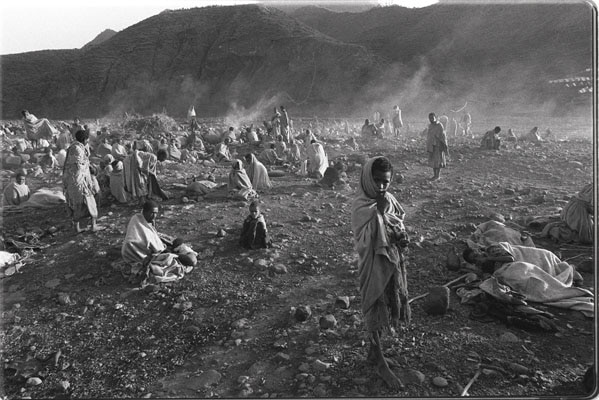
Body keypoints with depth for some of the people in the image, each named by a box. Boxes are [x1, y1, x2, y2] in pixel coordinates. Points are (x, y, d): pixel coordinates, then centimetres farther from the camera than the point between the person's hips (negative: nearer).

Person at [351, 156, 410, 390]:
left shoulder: (390, 200, -1)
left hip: (393, 261, 7)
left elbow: (399, 224, 12)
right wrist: (379, 212, -31)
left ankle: (374, 348, 42)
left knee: (388, 303, 19)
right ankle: (380, 361, 20)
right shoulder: (360, 206, -20)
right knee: (375, 308, 5)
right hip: (374, 265, -7)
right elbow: (364, 241, -27)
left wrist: (401, 236, -10)